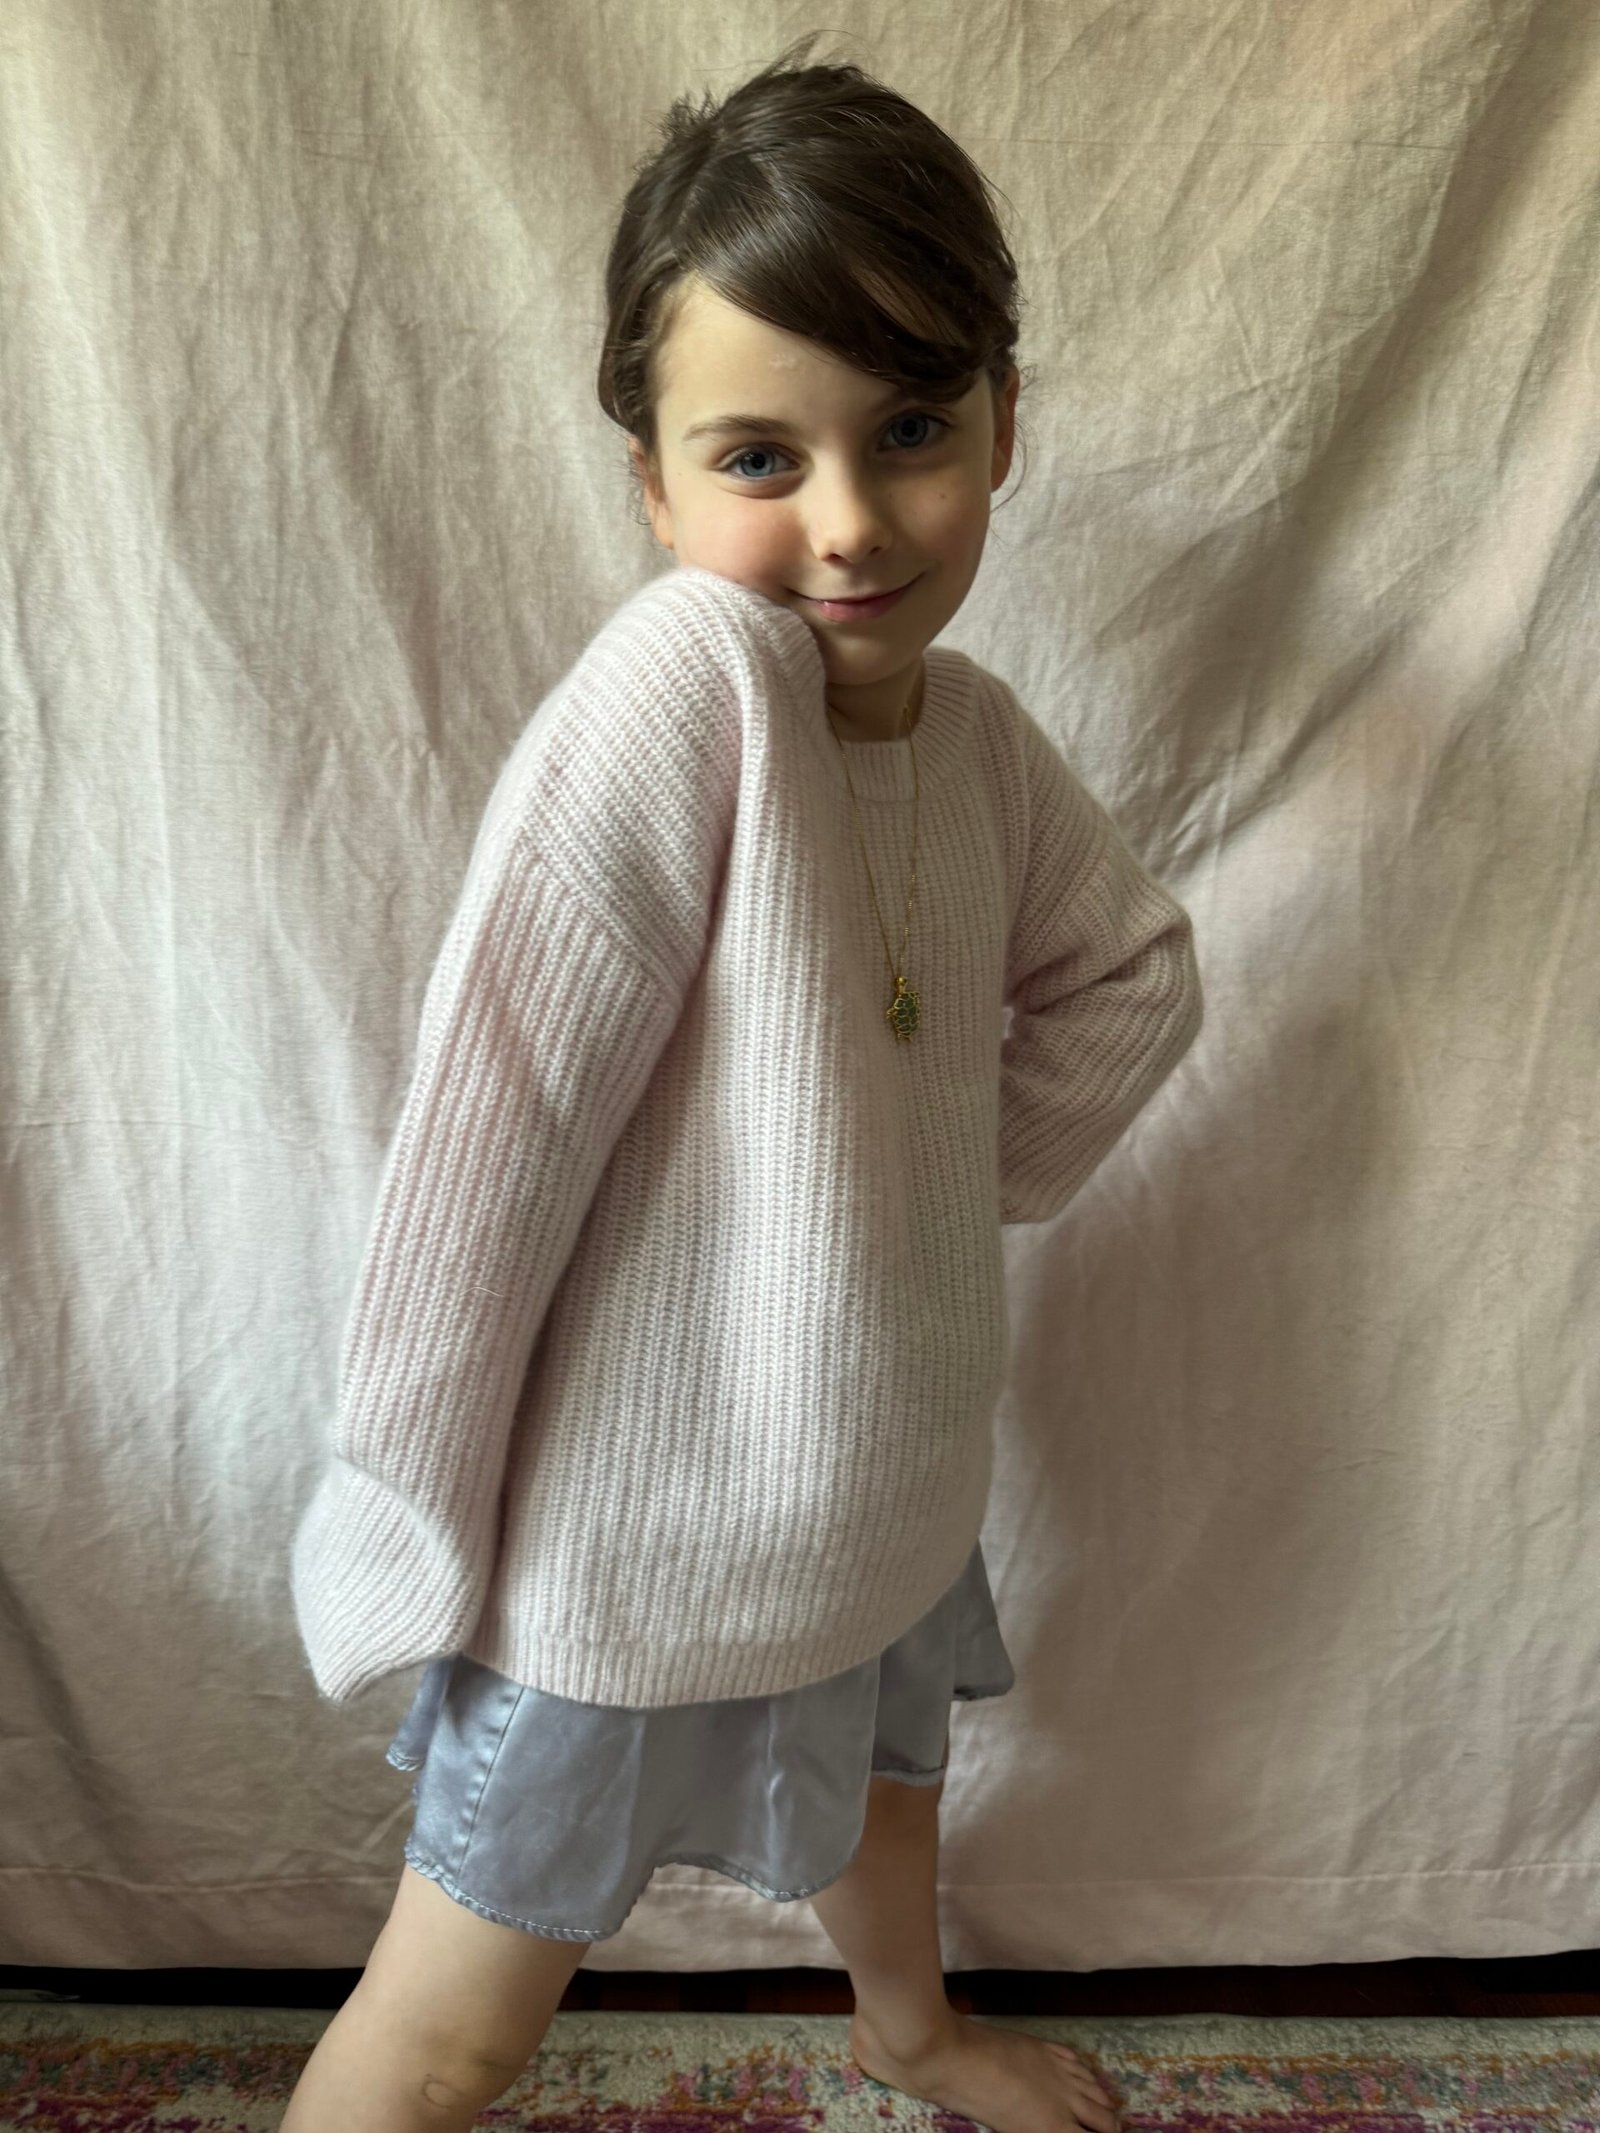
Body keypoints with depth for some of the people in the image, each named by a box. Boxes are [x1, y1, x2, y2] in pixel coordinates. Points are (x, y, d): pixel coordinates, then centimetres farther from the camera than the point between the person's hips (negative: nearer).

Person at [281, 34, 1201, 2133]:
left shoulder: (983, 735, -7)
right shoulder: (687, 678, -28)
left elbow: (1127, 971, 10)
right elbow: (492, 1119, -26)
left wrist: (983, 1172, 1)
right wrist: (411, 1524, -17)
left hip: (890, 1487, 7)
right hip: (631, 1539, -6)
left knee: (885, 1772, 34)